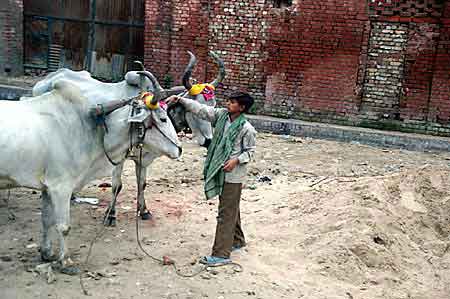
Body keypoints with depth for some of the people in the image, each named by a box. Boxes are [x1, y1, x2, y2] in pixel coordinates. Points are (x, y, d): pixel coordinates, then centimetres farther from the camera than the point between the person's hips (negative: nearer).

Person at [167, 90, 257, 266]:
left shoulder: (246, 128, -14)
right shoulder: (221, 115, 2)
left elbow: (250, 151, -6)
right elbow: (201, 109, 0)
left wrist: (236, 160, -21)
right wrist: (180, 100, -7)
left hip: (233, 175, -7)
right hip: (220, 172, 7)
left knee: (226, 213, -5)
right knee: (231, 210, 21)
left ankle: (221, 254, -2)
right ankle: (237, 240, 39)